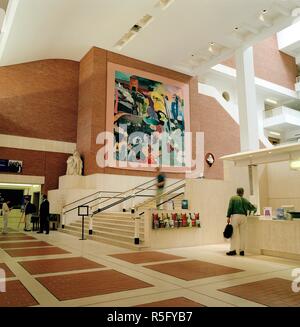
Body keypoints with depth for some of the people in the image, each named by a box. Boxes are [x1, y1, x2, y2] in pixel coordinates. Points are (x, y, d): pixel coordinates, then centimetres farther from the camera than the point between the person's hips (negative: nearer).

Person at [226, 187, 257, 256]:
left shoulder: (233, 198, 7)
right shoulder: (245, 200, 16)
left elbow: (230, 207, -5)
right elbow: (253, 208, 22)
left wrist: (228, 217, -7)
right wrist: (255, 209, 45)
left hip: (235, 216, -3)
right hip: (243, 217, 3)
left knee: (234, 234, -1)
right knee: (242, 234, 7)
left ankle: (233, 250, -5)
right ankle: (242, 251, 10)